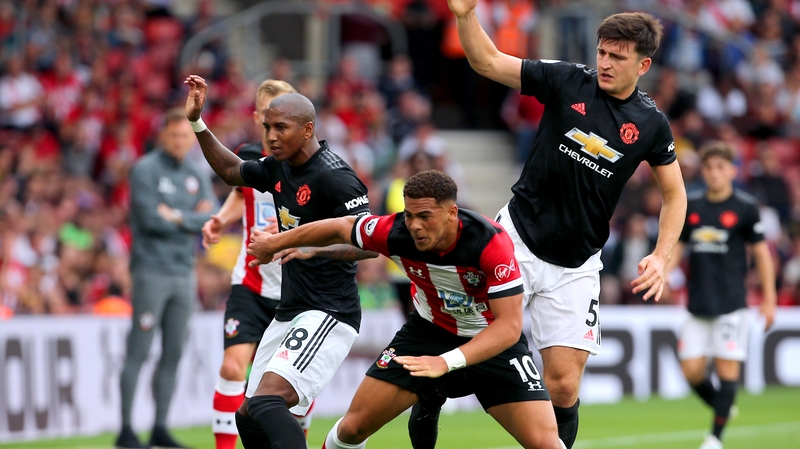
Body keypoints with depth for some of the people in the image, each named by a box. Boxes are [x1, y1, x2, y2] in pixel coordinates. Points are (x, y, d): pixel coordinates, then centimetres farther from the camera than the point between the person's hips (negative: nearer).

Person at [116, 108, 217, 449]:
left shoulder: (197, 177, 14)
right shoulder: (146, 170, -5)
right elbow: (150, 219, -16)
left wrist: (176, 216, -11)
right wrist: (193, 219, -4)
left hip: (184, 273, 6)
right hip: (152, 270, -6)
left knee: (173, 354, 7)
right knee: (138, 352, -7)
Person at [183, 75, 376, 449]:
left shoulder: (334, 177, -16)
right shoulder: (279, 168, 9)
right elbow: (230, 171, 29)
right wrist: (196, 122, 20)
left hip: (328, 314, -10)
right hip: (289, 312, 10)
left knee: (267, 403, -26)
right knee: (249, 417, 11)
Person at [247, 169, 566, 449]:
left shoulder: (492, 243, -34)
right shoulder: (395, 232, -23)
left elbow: (509, 326, -34)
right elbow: (340, 228, -2)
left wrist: (447, 362, -45)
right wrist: (276, 242, 11)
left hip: (494, 340, -3)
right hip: (430, 330, 3)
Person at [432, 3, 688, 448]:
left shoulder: (651, 124, -2)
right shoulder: (567, 81, -5)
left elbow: (675, 194, 10)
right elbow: (487, 61, -6)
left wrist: (661, 257, -3)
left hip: (575, 268, 1)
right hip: (516, 240, 0)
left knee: (564, 386, -5)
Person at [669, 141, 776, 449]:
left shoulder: (745, 207, -2)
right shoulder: (690, 207, 9)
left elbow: (761, 252, 1)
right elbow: (676, 247, 15)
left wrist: (769, 299, -2)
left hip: (731, 304, -4)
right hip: (698, 305, 4)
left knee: (727, 367, -7)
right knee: (691, 370, 0)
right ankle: (723, 410, 26)